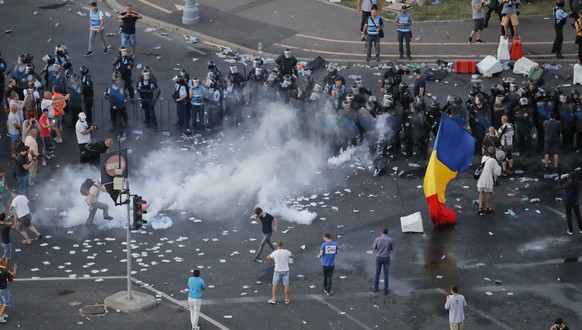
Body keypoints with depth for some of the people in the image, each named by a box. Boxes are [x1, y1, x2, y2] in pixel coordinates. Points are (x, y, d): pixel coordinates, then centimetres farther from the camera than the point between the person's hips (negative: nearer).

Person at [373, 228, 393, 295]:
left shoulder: (377, 239, -13)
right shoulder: (391, 240, -12)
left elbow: (374, 247, 3)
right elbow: (392, 248, 4)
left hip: (379, 258, 1)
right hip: (386, 258, 0)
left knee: (377, 273, 18)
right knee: (386, 274, 9)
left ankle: (376, 288, 27)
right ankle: (385, 290, 8)